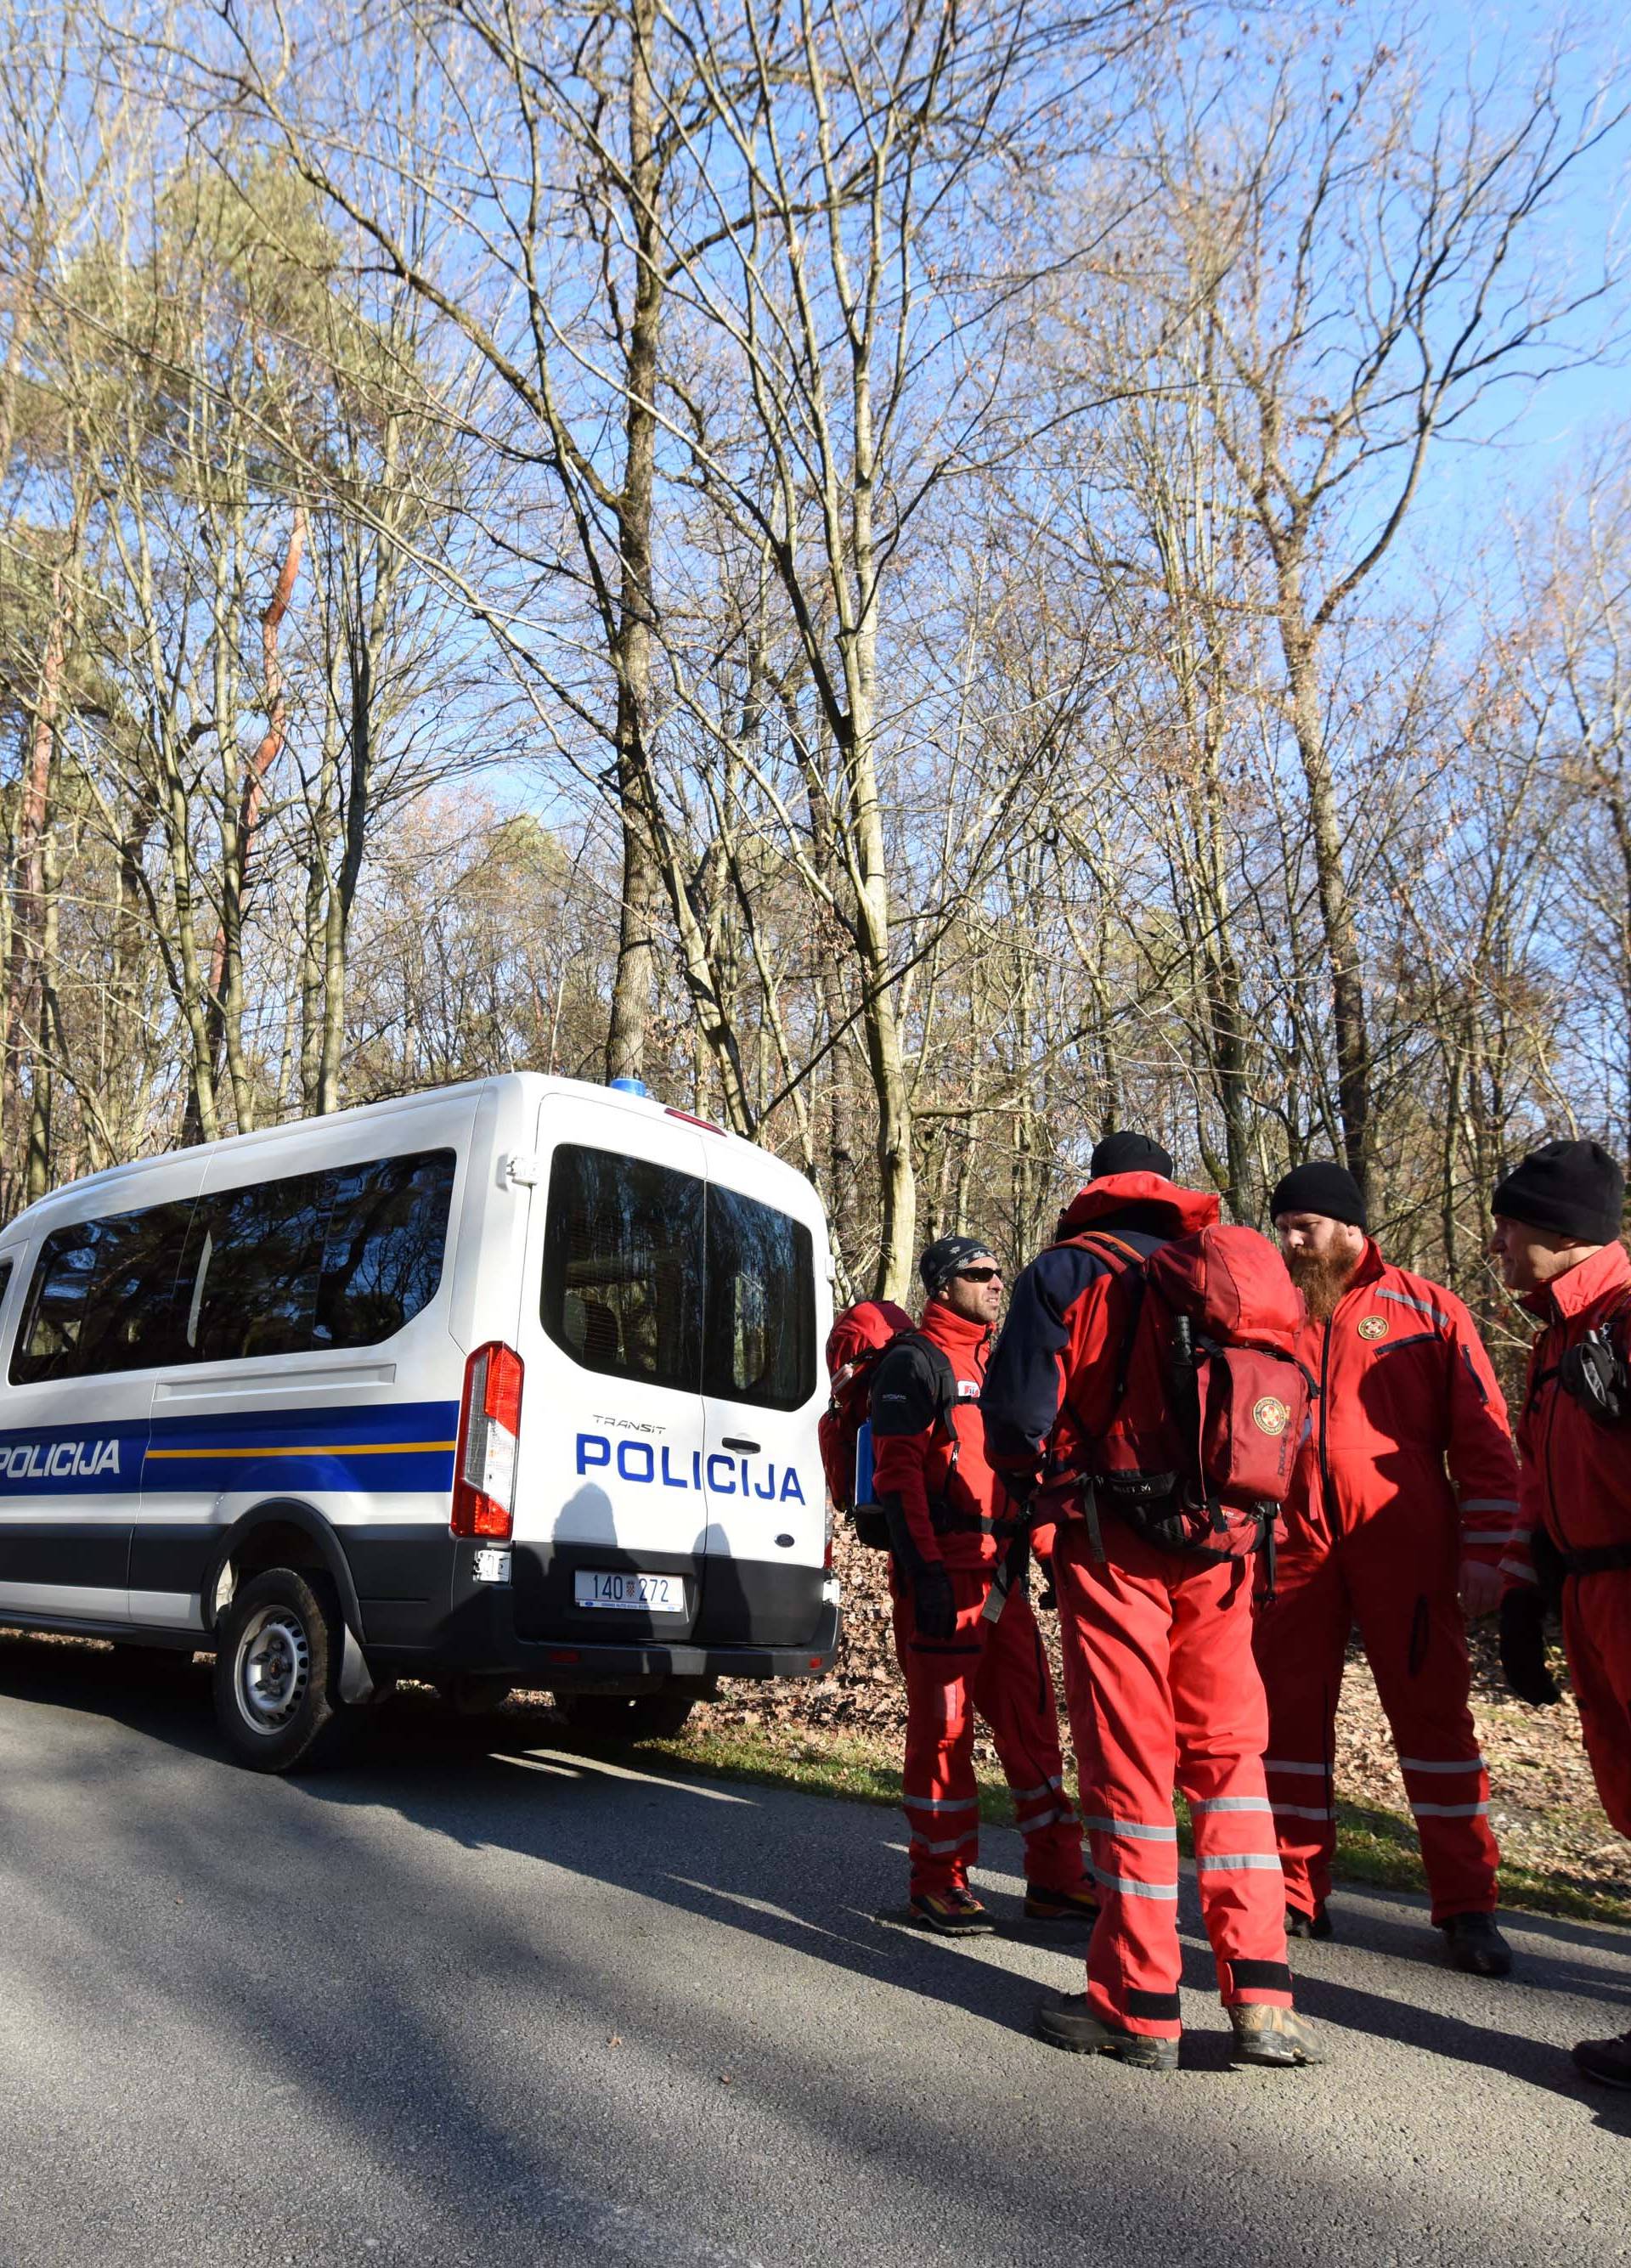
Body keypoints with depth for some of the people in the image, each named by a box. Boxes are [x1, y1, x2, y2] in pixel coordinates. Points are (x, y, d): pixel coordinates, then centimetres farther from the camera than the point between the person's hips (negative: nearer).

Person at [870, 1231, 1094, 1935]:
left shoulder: (994, 1363, 19)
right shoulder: (916, 1362, -6)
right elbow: (897, 1473, -13)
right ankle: (939, 1887, 12)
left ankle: (1055, 1879, 19)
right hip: (943, 1573, -8)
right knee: (944, 1728, 0)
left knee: (1031, 1720, 10)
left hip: (1000, 1570, 8)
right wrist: (924, 1572, -20)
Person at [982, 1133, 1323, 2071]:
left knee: (1128, 1763, 3)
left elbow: (1018, 1406, -8)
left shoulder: (1070, 1271, -1)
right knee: (1228, 1752, 13)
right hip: (1220, 1549, 4)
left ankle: (1138, 2005, 11)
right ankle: (1261, 1995, 10)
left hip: (1109, 1545, -4)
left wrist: (1041, 1485, 11)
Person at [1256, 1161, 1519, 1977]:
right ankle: (1295, 1895, 19)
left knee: (1433, 1715, 3)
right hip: (1294, 1545, 3)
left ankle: (1466, 1908, 15)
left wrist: (1485, 1551, -5)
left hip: (1403, 1545, -3)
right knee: (1288, 1714, 7)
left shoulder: (1425, 1308, 2)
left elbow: (1482, 1436, 1)